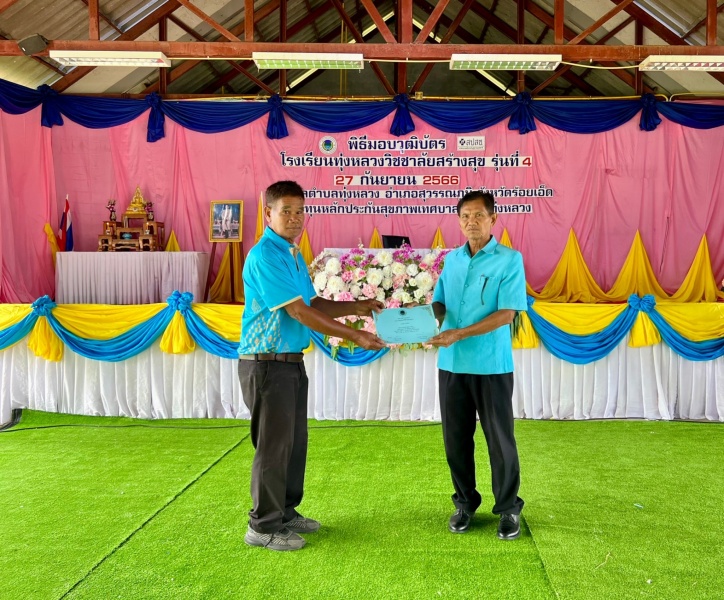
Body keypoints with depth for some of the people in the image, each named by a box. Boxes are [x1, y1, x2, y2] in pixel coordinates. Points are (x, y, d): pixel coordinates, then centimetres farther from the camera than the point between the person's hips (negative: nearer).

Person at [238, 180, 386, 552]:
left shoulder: (293, 254, 12)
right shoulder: (265, 256, -18)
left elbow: (312, 304, 18)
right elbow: (300, 313, -21)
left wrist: (355, 308, 5)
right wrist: (355, 337, -19)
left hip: (292, 361, 9)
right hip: (267, 363, -9)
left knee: (295, 441, 16)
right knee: (273, 445, -1)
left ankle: (285, 512, 30)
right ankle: (263, 527, 12)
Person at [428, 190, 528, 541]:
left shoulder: (509, 260, -6)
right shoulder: (452, 258, 10)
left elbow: (507, 313, -13)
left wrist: (461, 333, -21)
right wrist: (430, 315, -9)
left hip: (491, 365, -4)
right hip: (451, 364, 5)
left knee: (500, 440, 4)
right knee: (456, 439, 11)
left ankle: (508, 509, 20)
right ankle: (465, 503, 27)